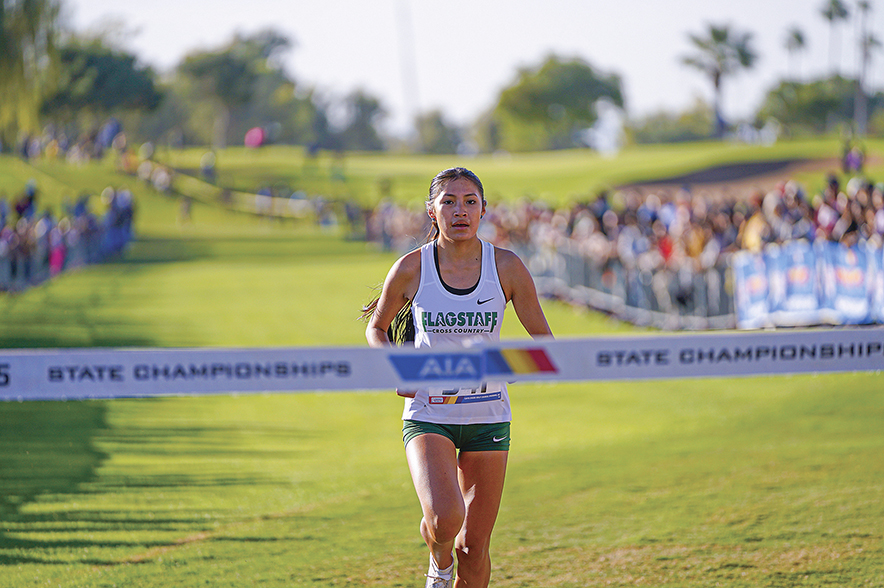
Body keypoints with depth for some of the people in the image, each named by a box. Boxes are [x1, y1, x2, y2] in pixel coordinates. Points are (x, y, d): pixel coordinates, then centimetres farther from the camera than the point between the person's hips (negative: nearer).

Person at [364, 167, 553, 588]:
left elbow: (545, 342, 3)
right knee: (444, 519, -25)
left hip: (487, 414, 2)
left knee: (473, 547, 2)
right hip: (427, 412, -2)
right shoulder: (411, 269, -5)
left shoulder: (507, 267, -4)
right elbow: (376, 327, 11)